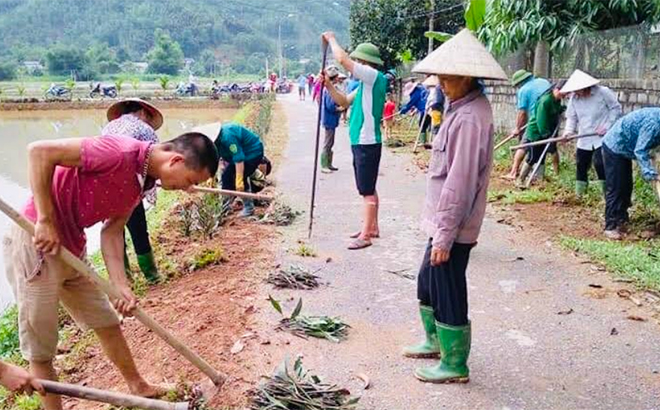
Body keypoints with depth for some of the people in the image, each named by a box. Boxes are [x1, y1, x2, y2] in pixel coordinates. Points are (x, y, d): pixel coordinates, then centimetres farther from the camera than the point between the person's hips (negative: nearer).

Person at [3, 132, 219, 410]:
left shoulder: (142, 181, 4)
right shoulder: (120, 153, -25)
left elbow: (111, 231, 3)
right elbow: (39, 151, -26)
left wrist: (121, 287, -8)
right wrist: (45, 220, -23)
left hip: (72, 251, 9)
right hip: (36, 243, -9)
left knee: (107, 324, 20)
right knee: (40, 350, 4)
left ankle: (138, 387, 37)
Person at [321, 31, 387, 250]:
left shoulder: (375, 77, -14)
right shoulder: (366, 83, 15)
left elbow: (342, 59, -20)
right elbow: (345, 102, 20)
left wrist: (331, 39, -4)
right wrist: (329, 85, 6)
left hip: (367, 143, -10)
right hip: (361, 142, 10)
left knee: (367, 191, -6)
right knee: (368, 189, 16)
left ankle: (365, 235, -2)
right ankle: (372, 227, 26)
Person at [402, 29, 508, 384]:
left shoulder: (469, 117, -22)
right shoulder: (463, 108, 11)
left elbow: (460, 182, -25)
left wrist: (444, 236, -22)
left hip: (452, 227, -10)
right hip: (443, 221, 10)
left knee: (448, 294, 4)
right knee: (427, 282, 23)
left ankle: (454, 365, 20)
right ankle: (436, 341, 42)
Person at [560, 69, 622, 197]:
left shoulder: (603, 92, -9)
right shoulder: (574, 98, 3)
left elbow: (616, 109, -3)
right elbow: (571, 117, 6)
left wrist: (607, 126, -12)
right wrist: (568, 131, -12)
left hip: (602, 138, -5)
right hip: (584, 140, 5)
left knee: (600, 164, -16)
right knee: (581, 166, 7)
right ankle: (579, 195, 20)